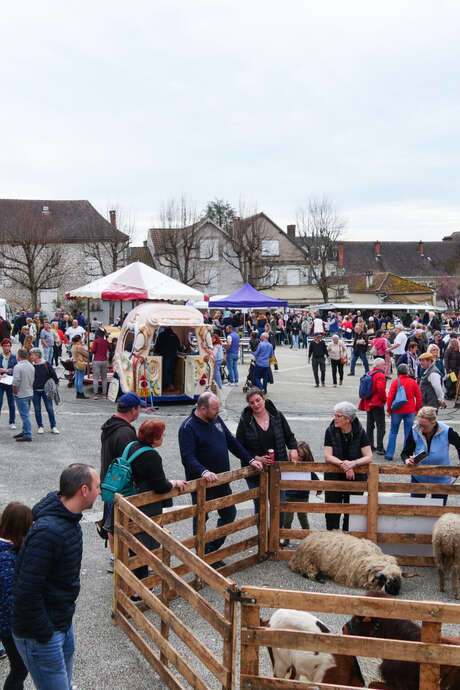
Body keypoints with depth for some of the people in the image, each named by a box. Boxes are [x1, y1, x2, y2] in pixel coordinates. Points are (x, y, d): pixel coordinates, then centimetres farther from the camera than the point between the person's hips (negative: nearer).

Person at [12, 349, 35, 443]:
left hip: (21, 395, -8)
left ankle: (27, 435, 0)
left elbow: (16, 382, -20)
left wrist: (15, 393, -6)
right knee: (26, 414, 18)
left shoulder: (18, 367, -18)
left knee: (25, 415, -4)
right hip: (30, 393, 8)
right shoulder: (31, 366, 5)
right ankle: (25, 432, 27)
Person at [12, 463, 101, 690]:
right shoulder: (48, 532, -31)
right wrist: (44, 635, -20)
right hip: (40, 636, -9)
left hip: (63, 625, 9)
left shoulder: (69, 518, 2)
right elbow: (27, 592, -30)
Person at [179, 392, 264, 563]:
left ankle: (212, 549, 31)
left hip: (221, 481, 8)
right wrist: (203, 472, -40)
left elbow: (232, 442, 14)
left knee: (229, 513, 15)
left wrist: (250, 460, 9)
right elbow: (187, 458, -26)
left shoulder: (216, 420, 6)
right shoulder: (188, 427, -17)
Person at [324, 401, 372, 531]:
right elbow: (328, 456, -11)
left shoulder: (359, 432, -6)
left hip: (356, 477, 0)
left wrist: (353, 463, -27)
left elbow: (369, 457, -11)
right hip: (334, 477, 1)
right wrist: (343, 464, -26)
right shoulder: (331, 431, -5)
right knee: (332, 511, 1)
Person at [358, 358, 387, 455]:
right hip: (377, 404, -8)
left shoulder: (369, 374, 12)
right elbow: (381, 389, -27)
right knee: (380, 426, -5)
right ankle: (379, 448, -8)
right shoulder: (380, 375, -14)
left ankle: (370, 446, 20)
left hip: (368, 403, 8)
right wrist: (384, 399, -12)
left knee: (369, 426, 15)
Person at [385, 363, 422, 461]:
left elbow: (390, 397, -9)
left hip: (397, 411, -1)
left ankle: (389, 454, 7)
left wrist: (389, 410, 1)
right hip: (410, 411, 1)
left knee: (393, 432, 8)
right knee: (408, 433, 7)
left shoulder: (395, 382, -6)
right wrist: (417, 409, 13)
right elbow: (419, 397, 3)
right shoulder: (413, 382, 1)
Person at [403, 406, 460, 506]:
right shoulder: (414, 431, -17)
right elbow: (405, 453, -11)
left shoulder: (446, 432, -21)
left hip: (441, 480, -1)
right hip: (419, 478, 1)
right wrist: (407, 460, -33)